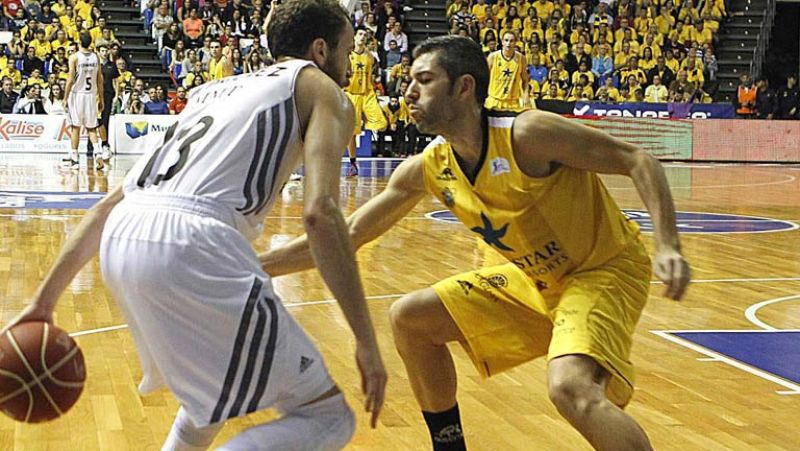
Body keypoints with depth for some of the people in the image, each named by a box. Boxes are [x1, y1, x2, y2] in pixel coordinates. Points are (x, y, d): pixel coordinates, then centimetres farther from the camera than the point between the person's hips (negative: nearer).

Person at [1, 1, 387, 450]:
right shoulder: (321, 90, 14)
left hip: (121, 239, 8)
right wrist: (367, 341, -7)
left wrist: (46, 299, 30)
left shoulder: (213, 90, 33)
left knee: (217, 386, 34)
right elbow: (320, 212, -6)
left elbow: (110, 204, 28)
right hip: (190, 245, -8)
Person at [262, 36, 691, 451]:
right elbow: (345, 236, 2)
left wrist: (667, 246, -32)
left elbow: (637, 160, -20)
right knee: (410, 318, 4)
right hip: (535, 277, 7)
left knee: (571, 387, -33)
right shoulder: (427, 168, -5)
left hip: (605, 270, -7)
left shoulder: (526, 134, -25)